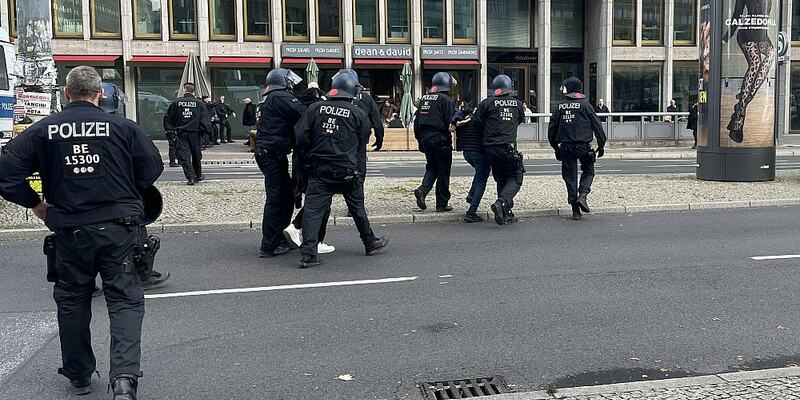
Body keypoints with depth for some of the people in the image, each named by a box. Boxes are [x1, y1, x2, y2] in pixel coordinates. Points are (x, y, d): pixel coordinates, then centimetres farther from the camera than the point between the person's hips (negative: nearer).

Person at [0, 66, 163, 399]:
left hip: (70, 230, 2)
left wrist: (36, 205, 7)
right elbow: (152, 169, -1)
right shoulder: (123, 127, -4)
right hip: (118, 228, -1)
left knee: (72, 300, 19)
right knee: (124, 299, 5)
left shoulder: (42, 130, -1)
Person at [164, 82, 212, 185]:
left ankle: (190, 177, -12)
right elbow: (205, 118, -4)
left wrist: (170, 129, 13)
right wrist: (206, 130, 1)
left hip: (181, 133, 0)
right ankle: (198, 175, 26)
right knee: (196, 155, 14)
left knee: (184, 156, -1)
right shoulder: (199, 103, -1)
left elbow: (167, 118, 7)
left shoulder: (176, 103, 3)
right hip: (195, 132, 0)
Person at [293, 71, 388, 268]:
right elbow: (362, 143, 6)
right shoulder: (358, 113, -4)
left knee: (313, 209, 0)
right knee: (357, 207, 15)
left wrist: (312, 154, 13)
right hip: (347, 170, -1)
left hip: (319, 170, 1)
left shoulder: (316, 108, -1)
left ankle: (308, 254, -8)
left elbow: (300, 136, -2)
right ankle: (370, 243, 30)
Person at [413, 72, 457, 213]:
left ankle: (422, 189, -5)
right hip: (440, 140, -6)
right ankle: (442, 204, 7)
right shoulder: (445, 100, -10)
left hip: (425, 139, 6)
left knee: (431, 167, 19)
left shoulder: (424, 98, 12)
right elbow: (451, 121, -15)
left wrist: (420, 139, 21)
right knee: (443, 172, 3)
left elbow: (417, 121, 15)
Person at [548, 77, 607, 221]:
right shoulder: (585, 105, -2)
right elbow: (597, 125, -3)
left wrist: (556, 147, 20)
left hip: (565, 147, 2)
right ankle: (582, 196, -8)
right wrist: (601, 145, 5)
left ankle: (575, 211, 7)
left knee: (570, 177, 7)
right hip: (583, 146, -2)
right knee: (588, 171, 16)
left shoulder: (560, 107, 6)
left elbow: (552, 128, 10)